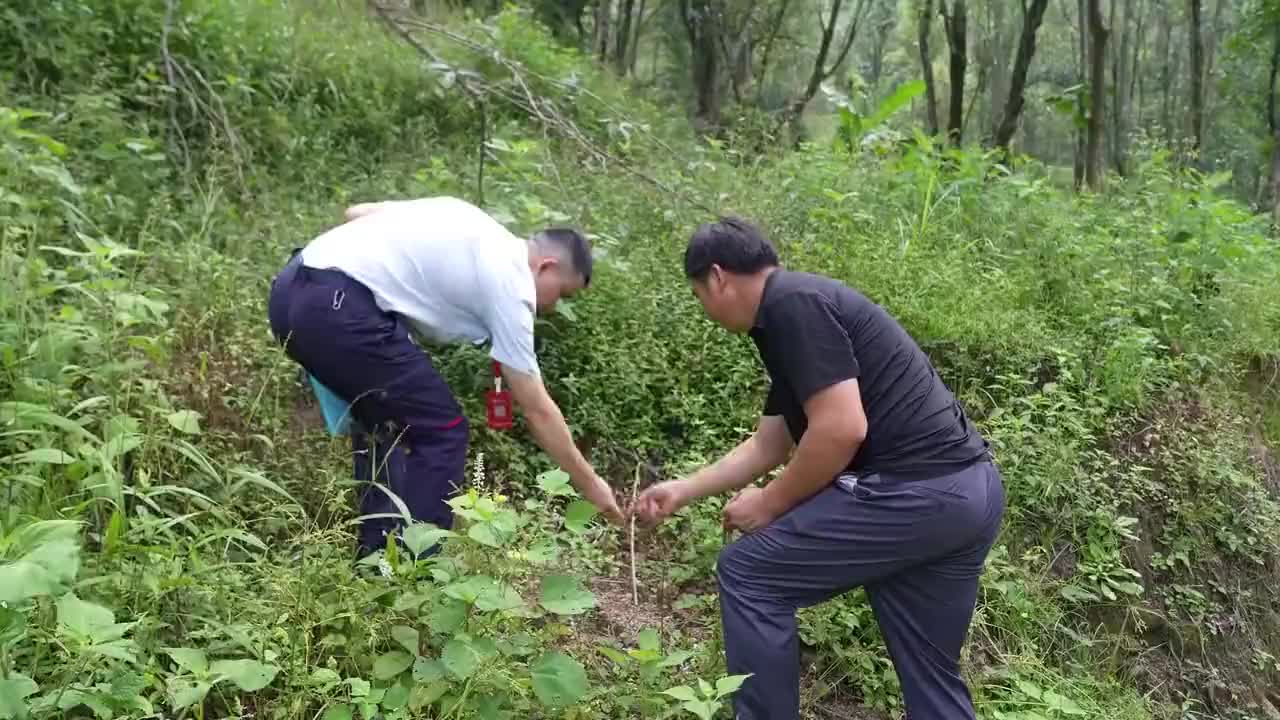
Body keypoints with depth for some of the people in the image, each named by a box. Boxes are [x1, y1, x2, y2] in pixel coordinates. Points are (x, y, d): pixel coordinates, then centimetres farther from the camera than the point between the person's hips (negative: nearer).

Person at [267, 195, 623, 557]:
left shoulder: (461, 218, 22)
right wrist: (588, 482, 14)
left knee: (383, 419, 23)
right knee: (443, 431, 2)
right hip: (333, 305, -10)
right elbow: (538, 410, 4)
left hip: (290, 289, 10)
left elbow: (355, 212, 23)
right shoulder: (510, 283, 0)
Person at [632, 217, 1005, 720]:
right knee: (932, 673, 20)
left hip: (914, 491, -10)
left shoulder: (792, 305, -10)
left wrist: (770, 504, -4)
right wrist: (682, 491, 33)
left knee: (747, 573, 3)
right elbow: (766, 446, 28)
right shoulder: (792, 311, 20)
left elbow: (841, 430, -19)